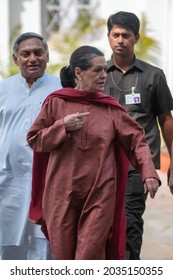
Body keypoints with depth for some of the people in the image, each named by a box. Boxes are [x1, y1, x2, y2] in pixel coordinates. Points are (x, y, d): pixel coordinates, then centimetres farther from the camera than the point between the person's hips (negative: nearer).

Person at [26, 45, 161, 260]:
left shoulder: (110, 107, 1)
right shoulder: (56, 102, -1)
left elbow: (136, 140, 1)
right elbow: (34, 140, 2)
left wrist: (148, 173, -14)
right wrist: (63, 127, -13)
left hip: (100, 194, 0)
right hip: (62, 193, 0)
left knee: (90, 257, -5)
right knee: (63, 255, 9)